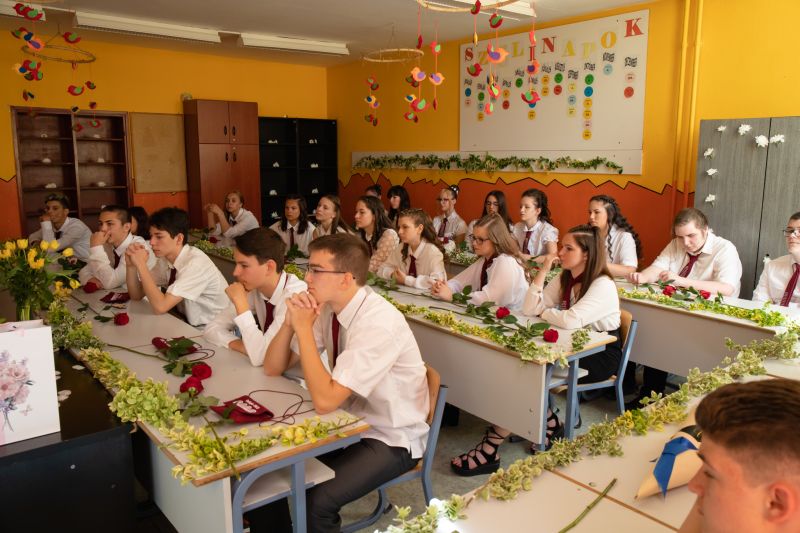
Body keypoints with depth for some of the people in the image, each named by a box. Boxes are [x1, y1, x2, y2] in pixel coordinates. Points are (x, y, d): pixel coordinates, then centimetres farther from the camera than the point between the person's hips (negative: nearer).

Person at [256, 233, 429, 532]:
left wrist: (304, 329, -28)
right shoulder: (327, 306, -5)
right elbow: (273, 368, 1)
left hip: (390, 439, -7)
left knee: (316, 501, -24)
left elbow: (325, 401, -31)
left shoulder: (378, 323, -29)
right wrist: (291, 322, -16)